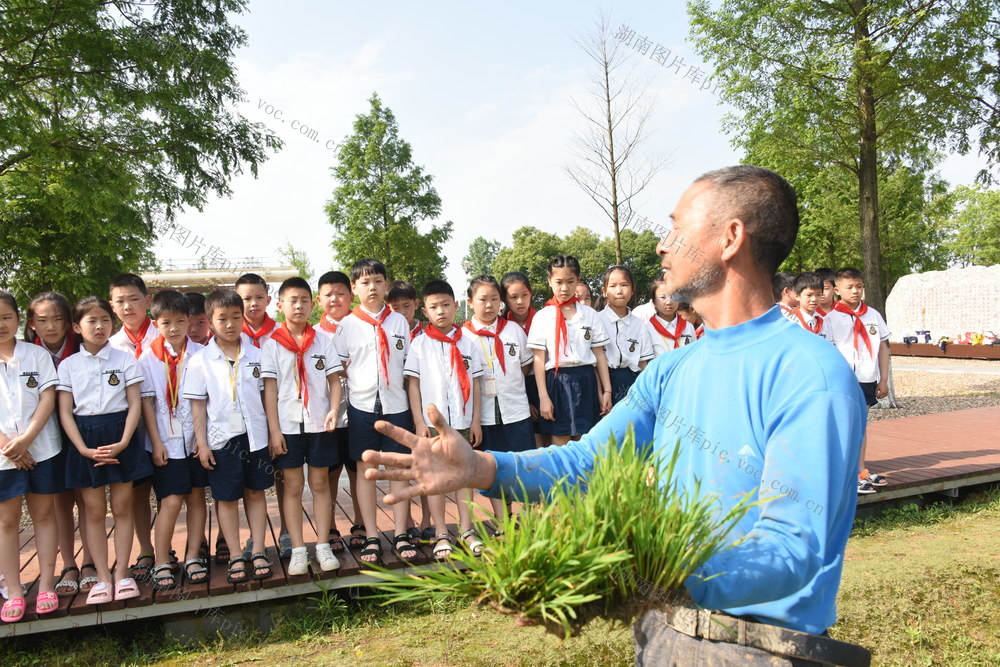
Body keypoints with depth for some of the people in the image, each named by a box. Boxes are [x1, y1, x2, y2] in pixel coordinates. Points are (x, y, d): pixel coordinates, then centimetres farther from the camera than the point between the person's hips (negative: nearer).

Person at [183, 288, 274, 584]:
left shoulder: (255, 355, 2)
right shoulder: (201, 361, -3)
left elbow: (266, 395, 7)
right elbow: (197, 405, -1)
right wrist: (202, 442, -4)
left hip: (255, 435, 2)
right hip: (221, 438, -1)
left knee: (255, 493, 9)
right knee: (227, 498, 7)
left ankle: (258, 552, 19)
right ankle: (235, 557, 17)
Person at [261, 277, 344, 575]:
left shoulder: (323, 341, 5)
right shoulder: (272, 344, 2)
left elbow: (334, 381, 4)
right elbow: (270, 388, -1)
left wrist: (334, 410, -14)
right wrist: (274, 430, -6)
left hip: (320, 424, 1)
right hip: (288, 425, -1)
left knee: (320, 484, 7)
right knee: (293, 486, 5)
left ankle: (323, 546, 15)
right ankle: (298, 550, 13)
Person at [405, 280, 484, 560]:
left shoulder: (467, 343, 5)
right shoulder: (420, 344, 0)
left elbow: (475, 383, 7)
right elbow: (412, 383, -1)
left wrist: (476, 420, 3)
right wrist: (419, 421, -7)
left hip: (462, 421, 2)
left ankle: (466, 530, 17)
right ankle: (442, 536, 12)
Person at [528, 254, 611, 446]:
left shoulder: (590, 314, 7)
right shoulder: (543, 317, 2)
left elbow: (599, 354, 8)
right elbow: (539, 359, -1)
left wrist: (607, 390, 4)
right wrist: (543, 396, -7)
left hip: (585, 381, 2)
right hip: (557, 381, -2)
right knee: (559, 443, 0)